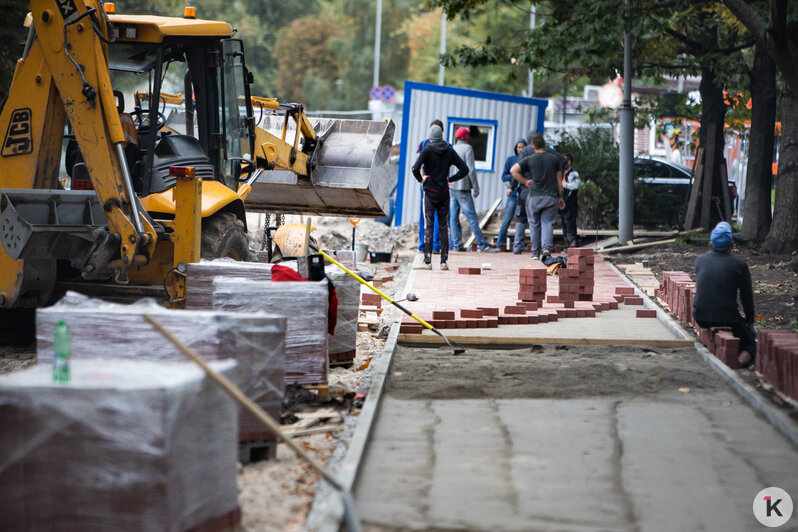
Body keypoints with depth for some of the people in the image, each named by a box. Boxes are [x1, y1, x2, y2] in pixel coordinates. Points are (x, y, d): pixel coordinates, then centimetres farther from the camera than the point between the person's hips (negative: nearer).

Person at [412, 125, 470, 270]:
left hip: (430, 192, -3)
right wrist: (450, 179, 7)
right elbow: (464, 169, 3)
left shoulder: (427, 149, -9)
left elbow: (415, 168, -21)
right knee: (443, 226, 8)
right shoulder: (450, 151, 3)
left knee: (428, 226, -1)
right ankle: (444, 261, 6)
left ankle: (427, 261, -5)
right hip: (444, 192, 3)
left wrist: (420, 179, -4)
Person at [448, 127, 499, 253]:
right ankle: (482, 245, -7)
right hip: (463, 189, -7)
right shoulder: (467, 148, -8)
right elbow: (471, 169, -13)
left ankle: (456, 244, 4)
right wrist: (476, 188, -9)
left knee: (454, 217, 6)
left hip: (451, 188, 7)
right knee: (472, 218, -7)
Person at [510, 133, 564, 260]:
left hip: (534, 196, -1)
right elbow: (559, 180, 7)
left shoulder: (529, 159, -1)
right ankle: (547, 247, -19)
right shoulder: (554, 159, 4)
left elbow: (513, 170, -9)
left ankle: (535, 253, 10)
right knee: (547, 223, 3)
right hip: (551, 196, 1)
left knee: (534, 224, 10)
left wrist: (525, 181, 0)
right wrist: (560, 197, 14)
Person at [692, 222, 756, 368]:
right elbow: (747, 297, 3)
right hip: (727, 318, -5)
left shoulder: (700, 260, 6)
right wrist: (750, 322, 14)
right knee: (750, 343, 15)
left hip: (701, 317, 5)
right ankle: (740, 361, -19)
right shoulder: (739, 265, -5)